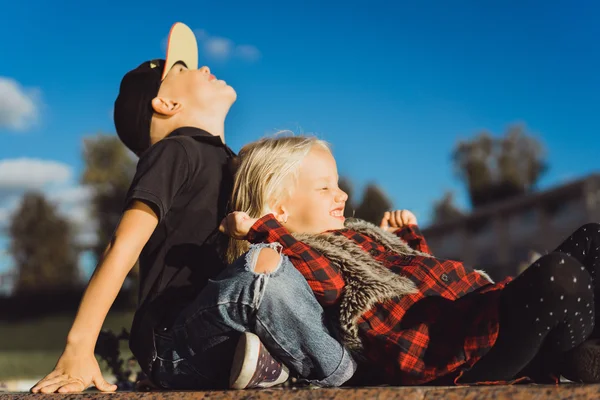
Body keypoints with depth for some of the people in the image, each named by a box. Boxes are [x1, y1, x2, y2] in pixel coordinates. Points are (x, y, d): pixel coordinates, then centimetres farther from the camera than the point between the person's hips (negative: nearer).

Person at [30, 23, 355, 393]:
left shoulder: (230, 164, 20)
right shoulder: (175, 152, -5)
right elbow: (123, 246, -15)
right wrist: (79, 348, -23)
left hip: (219, 344, 8)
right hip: (175, 348, -8)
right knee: (262, 264, -33)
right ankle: (336, 374, -11)